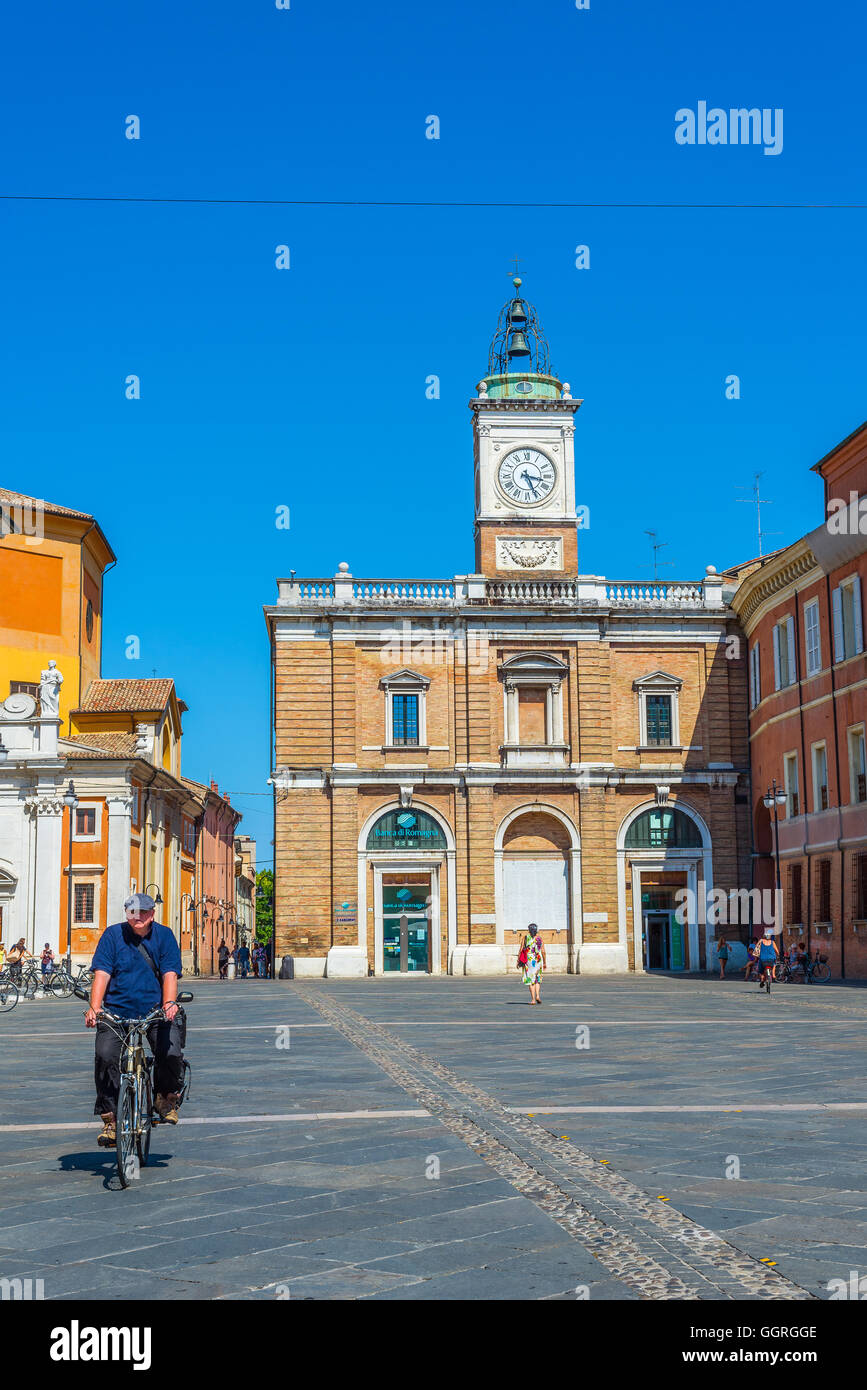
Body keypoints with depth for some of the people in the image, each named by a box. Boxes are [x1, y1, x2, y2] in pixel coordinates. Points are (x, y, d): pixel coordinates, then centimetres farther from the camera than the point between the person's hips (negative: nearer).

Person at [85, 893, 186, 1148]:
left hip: (156, 1011, 0)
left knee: (171, 1053, -22)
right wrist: (94, 1008, -20)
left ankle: (166, 1098, 11)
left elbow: (170, 974, -5)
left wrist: (169, 1003, -23)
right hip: (117, 1011, 0)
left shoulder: (164, 935, 5)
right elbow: (102, 974, -5)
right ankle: (109, 1119, -6)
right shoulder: (113, 935, 3)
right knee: (105, 1056, -22)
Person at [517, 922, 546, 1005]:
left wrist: (518, 961, 3)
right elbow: (543, 951, 2)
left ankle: (533, 999, -3)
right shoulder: (540, 938, 4)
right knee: (538, 979, 16)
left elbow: (521, 949, -2)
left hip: (528, 960, -1)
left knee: (531, 980, 4)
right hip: (538, 960, 1)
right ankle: (538, 995, -2)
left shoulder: (526, 937, 2)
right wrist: (545, 963, 10)